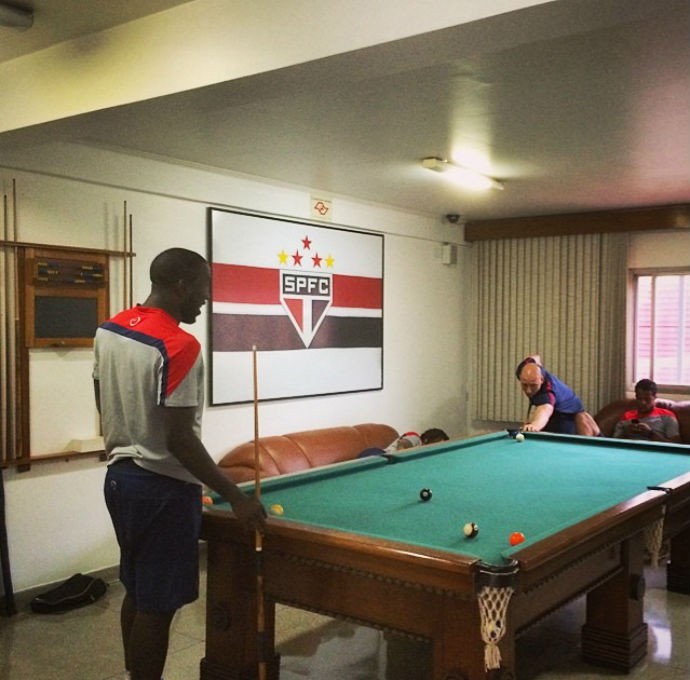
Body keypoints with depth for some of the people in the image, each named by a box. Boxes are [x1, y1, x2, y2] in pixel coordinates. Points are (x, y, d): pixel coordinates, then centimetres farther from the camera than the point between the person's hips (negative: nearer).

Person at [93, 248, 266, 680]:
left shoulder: (108, 330, 5)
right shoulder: (180, 346, -22)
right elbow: (179, 439, -24)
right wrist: (237, 497, -20)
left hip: (118, 477, 9)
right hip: (162, 489, -9)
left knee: (136, 592, 21)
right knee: (156, 606, 3)